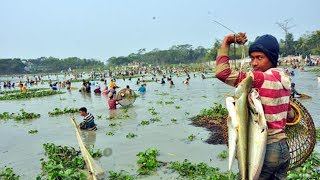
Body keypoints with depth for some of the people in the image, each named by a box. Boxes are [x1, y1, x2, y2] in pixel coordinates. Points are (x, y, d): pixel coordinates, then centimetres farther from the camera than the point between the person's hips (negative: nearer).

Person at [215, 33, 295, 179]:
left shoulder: (261, 78, -20)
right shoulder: (283, 80, 7)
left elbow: (222, 72, -27)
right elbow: (290, 116, 17)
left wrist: (226, 42, -16)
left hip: (265, 149, -8)